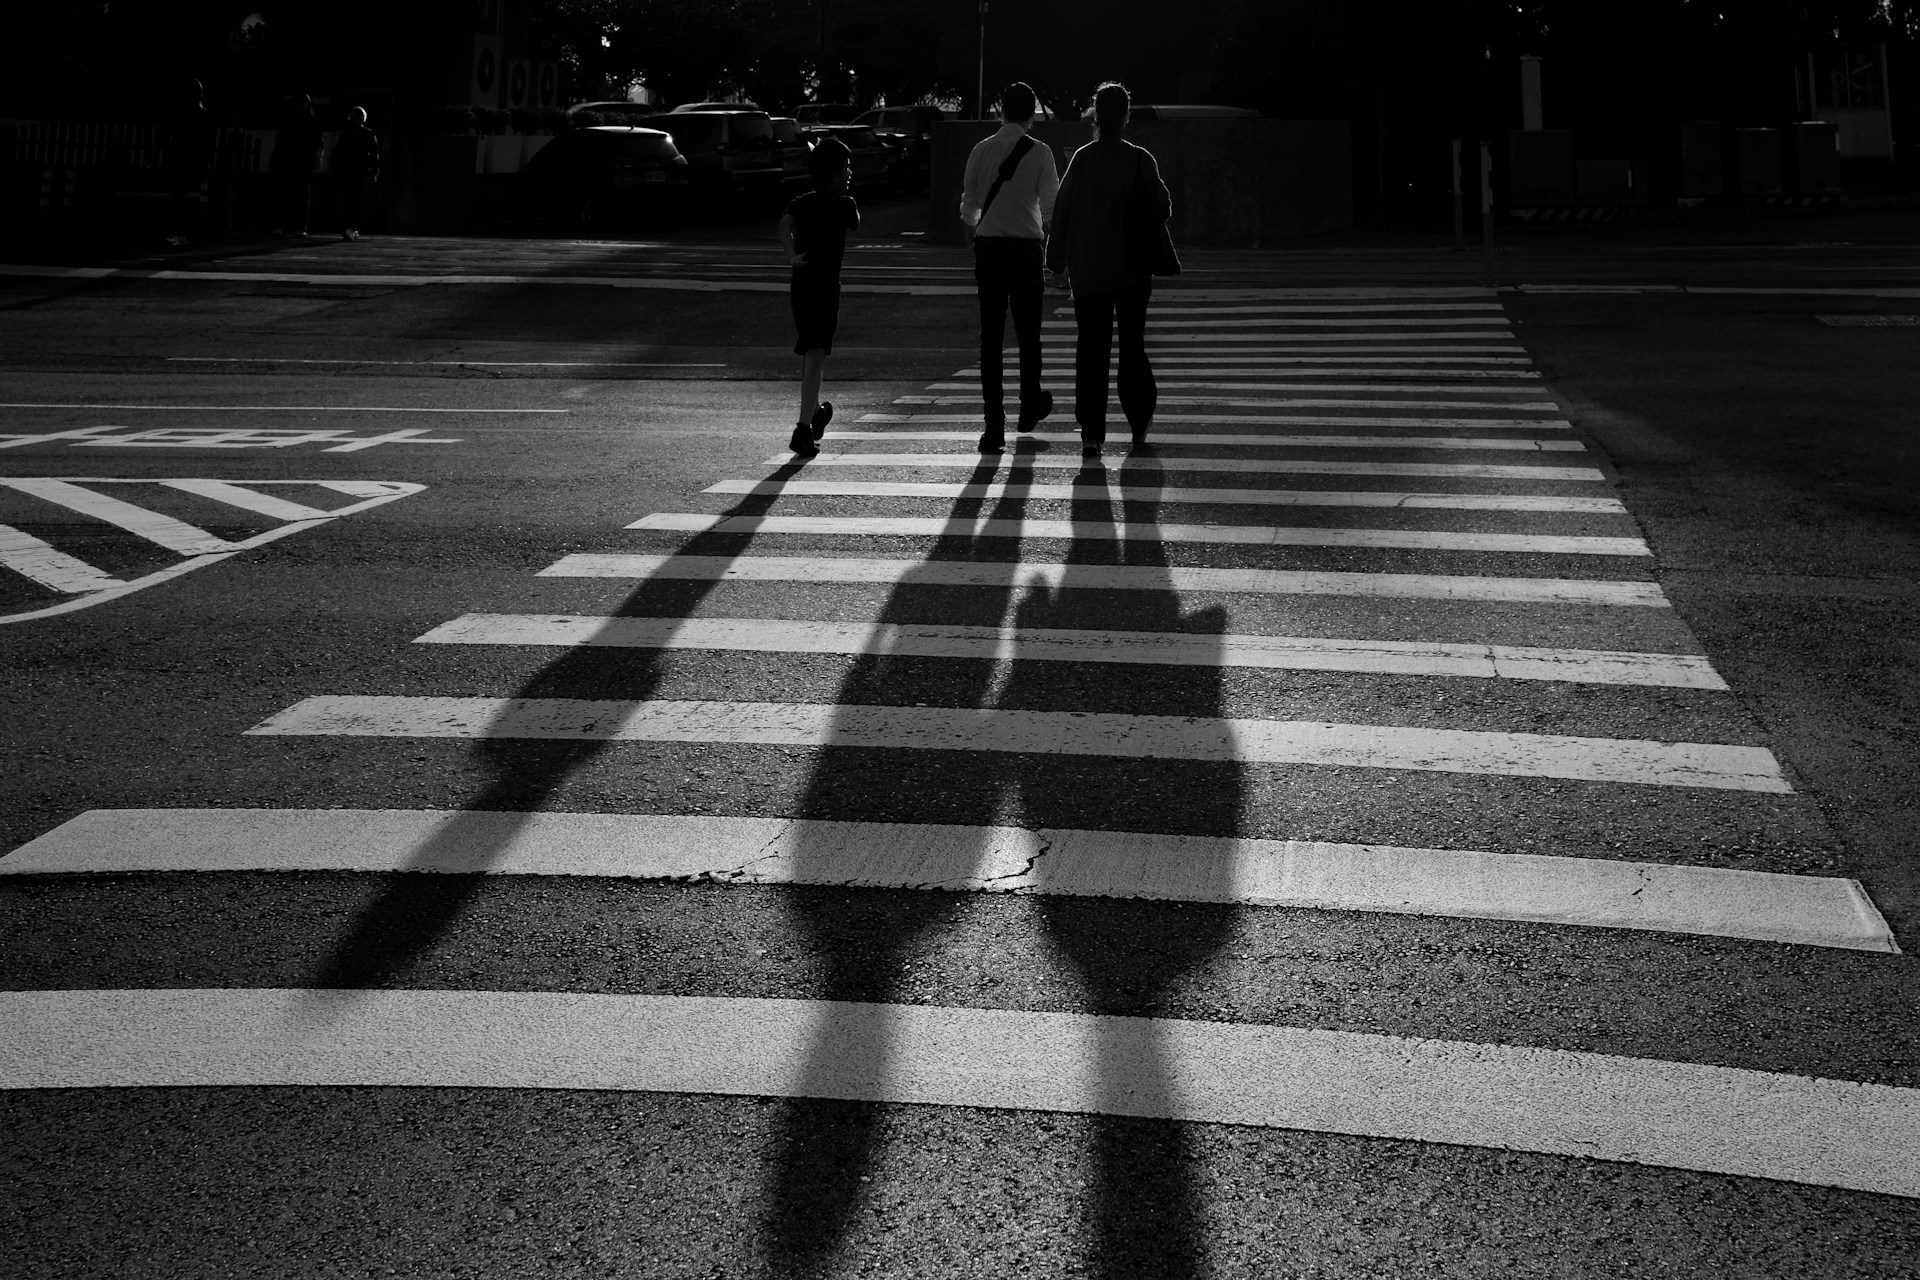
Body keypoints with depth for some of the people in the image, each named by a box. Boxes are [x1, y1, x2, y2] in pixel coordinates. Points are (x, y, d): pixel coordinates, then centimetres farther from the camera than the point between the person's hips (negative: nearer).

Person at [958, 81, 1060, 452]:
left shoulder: (982, 151, 3)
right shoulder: (1039, 152, -5)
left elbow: (968, 207, 6)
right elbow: (1051, 208, -6)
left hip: (987, 247, 2)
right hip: (1026, 247, -2)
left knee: (990, 337, 2)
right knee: (1028, 333, 15)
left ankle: (994, 426, -4)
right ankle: (1030, 407, 34)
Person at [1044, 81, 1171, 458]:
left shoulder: (1081, 159, -3)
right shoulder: (1141, 160, -6)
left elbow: (1062, 212, -1)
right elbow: (1161, 208, -5)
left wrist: (1057, 263, 8)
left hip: (1087, 271, 0)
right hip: (1132, 271, 0)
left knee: (1090, 353, 3)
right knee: (1132, 346, 13)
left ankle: (1091, 435, -2)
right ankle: (1140, 426, 13)